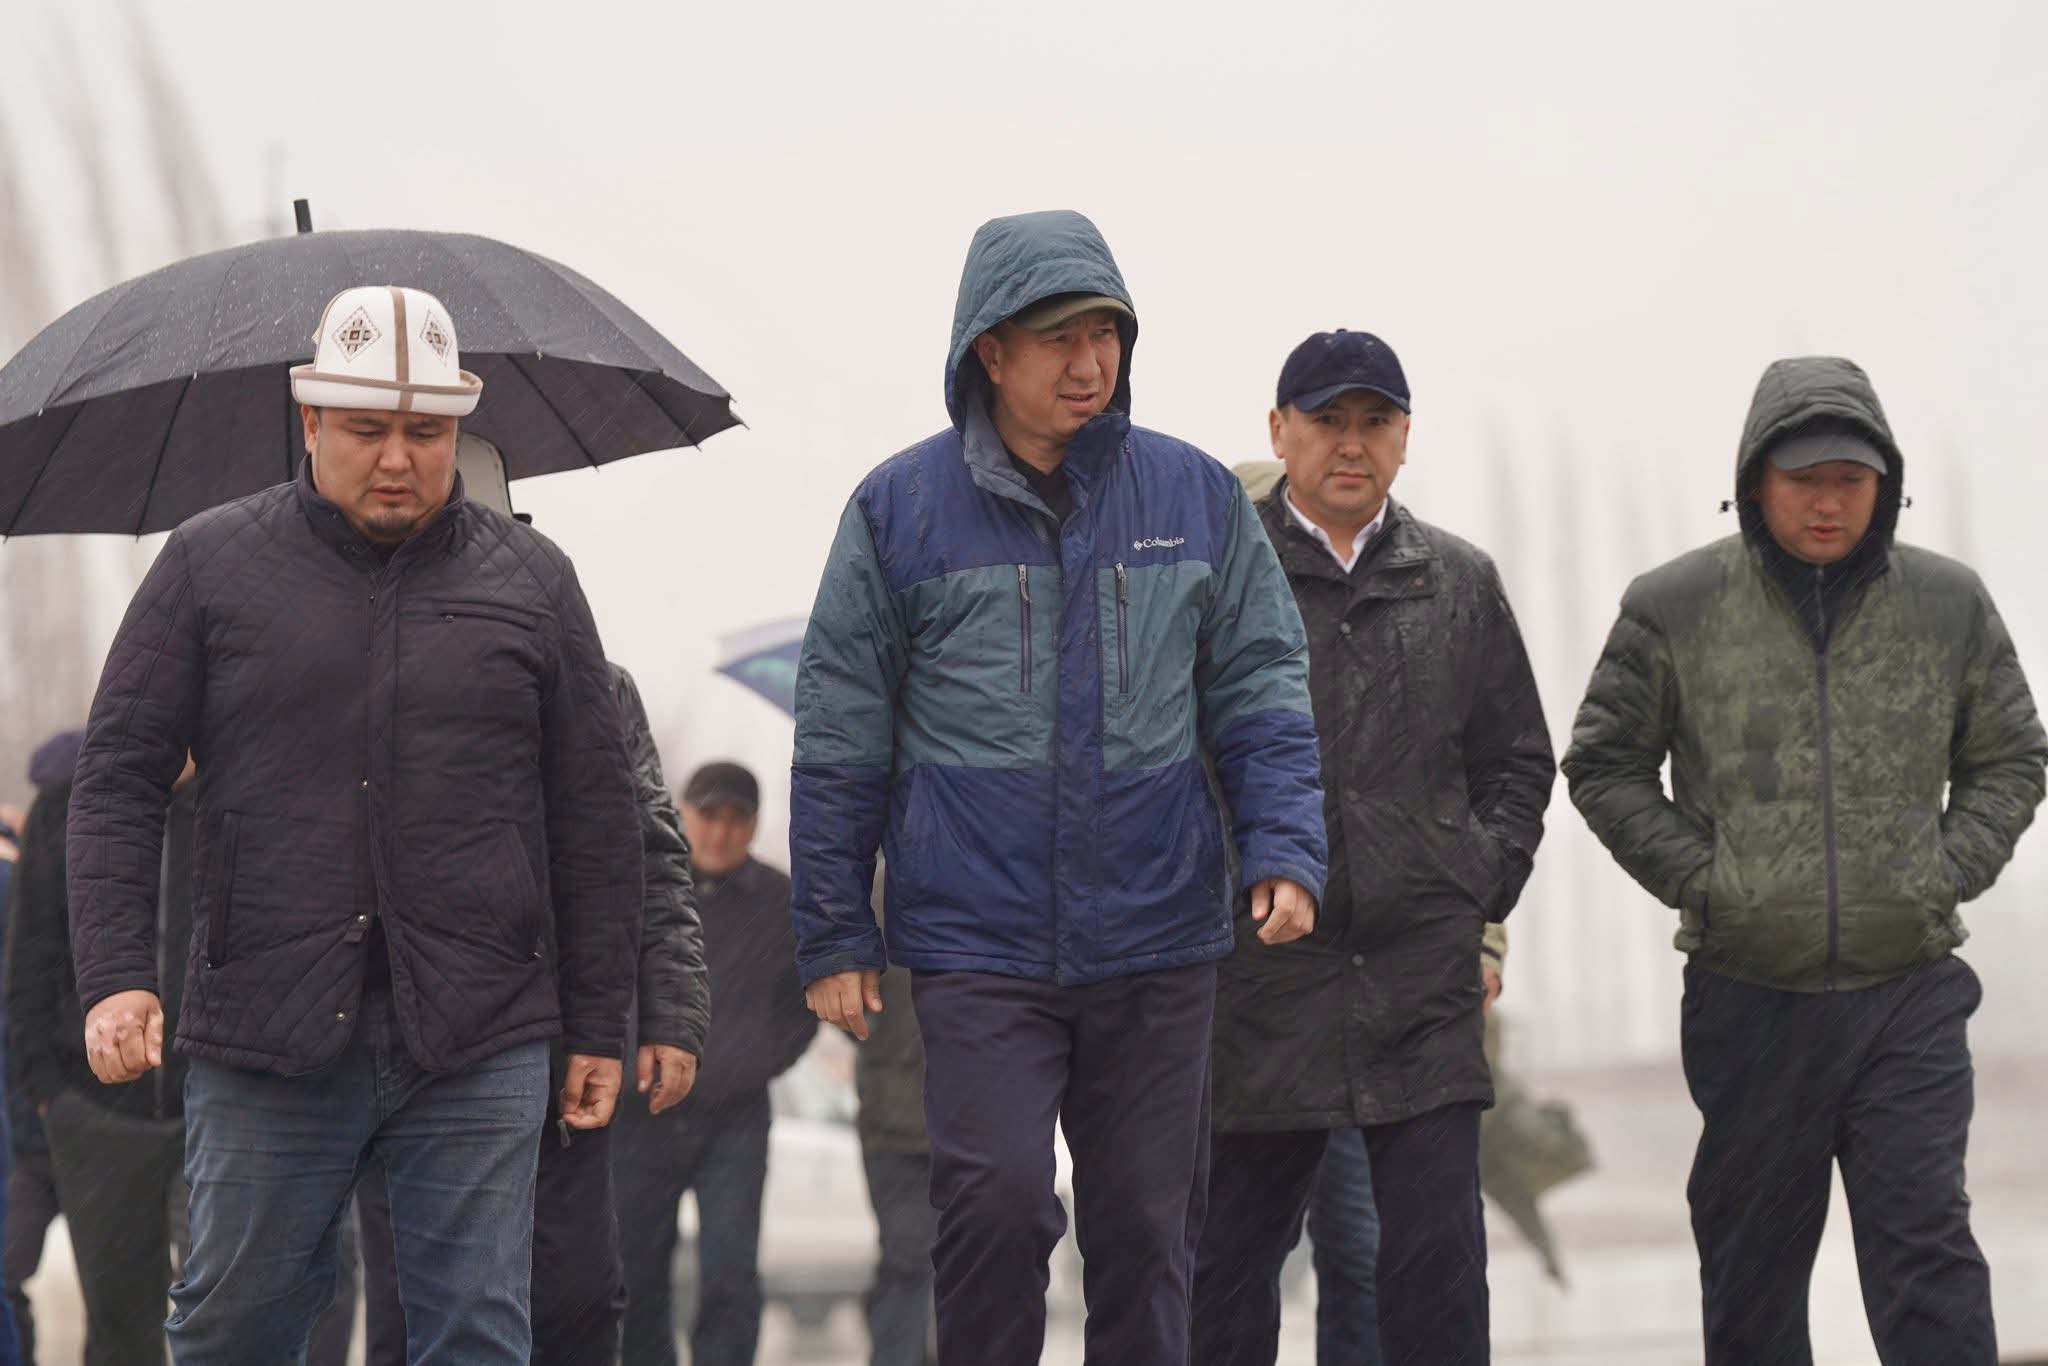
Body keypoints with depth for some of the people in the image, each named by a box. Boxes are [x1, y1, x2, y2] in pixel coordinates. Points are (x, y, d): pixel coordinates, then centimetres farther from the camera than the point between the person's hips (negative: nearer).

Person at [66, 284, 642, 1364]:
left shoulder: (530, 582, 10)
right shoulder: (210, 566, 6)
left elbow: (595, 817, 13)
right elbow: (117, 782, 5)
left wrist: (598, 1026, 10)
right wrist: (116, 977, -7)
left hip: (478, 1047, 1)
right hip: (265, 1037, 0)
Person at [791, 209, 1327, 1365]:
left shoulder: (1195, 497, 6)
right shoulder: (902, 510, 1)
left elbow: (1262, 696, 10)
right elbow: (841, 739, 4)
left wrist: (1285, 850, -6)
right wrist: (835, 935, 2)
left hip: (1159, 941, 2)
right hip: (978, 945, -2)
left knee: (1149, 1228, 7)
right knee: (997, 1203, -14)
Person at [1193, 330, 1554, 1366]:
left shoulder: (1459, 583, 12)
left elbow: (1518, 762, 20)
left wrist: (1483, 897, 8)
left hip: (1424, 976, 2)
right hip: (1260, 978, -2)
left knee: (1438, 1258, -2)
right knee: (1232, 1253, 5)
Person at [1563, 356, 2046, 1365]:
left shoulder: (1950, 606, 4)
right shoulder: (1675, 608, 0)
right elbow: (1604, 764, 8)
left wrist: (1949, 874, 0)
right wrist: (1697, 878, -4)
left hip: (1910, 990, 0)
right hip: (1748, 989, 0)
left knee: (1925, 1243, -9)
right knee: (1753, 1260, 10)